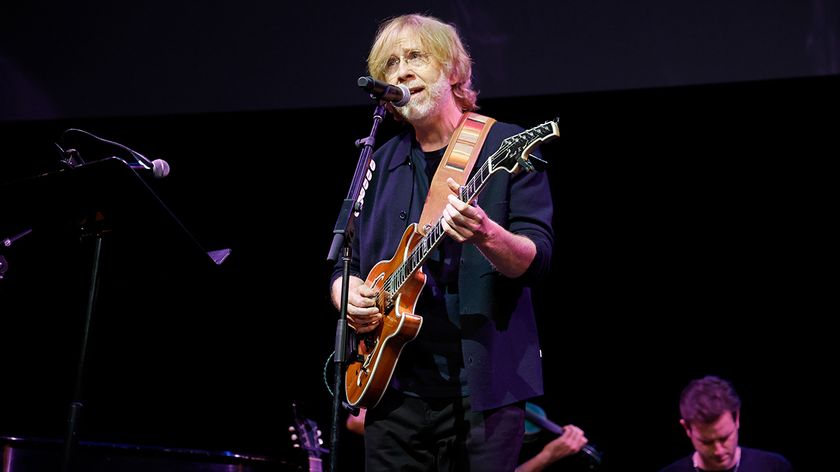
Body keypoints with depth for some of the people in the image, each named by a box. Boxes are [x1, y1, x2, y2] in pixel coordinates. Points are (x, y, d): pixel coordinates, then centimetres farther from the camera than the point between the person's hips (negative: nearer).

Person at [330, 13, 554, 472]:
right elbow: (343, 263, 19)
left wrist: (486, 235, -30)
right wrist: (348, 295, -4)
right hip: (394, 386, 4)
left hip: (483, 385, -4)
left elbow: (537, 259, -10)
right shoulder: (379, 165, 14)